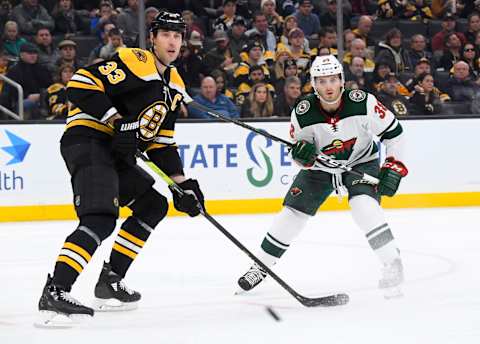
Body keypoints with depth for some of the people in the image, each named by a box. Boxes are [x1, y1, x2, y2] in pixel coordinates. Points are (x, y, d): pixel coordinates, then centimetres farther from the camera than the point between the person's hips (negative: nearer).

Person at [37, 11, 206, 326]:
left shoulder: (175, 85, 18)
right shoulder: (134, 62, -11)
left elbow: (162, 141, 21)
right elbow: (80, 86, -19)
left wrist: (182, 184, 12)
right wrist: (118, 121, -23)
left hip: (116, 152, 10)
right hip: (87, 142, -10)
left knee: (154, 204, 16)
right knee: (101, 220, -26)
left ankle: (110, 281, 18)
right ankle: (55, 292, -35)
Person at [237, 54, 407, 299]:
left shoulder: (362, 103, -29)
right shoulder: (303, 113, -24)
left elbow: (393, 131, -15)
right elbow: (300, 153, -10)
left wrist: (394, 166, -20)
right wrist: (302, 154, -34)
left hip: (361, 162, -2)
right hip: (320, 166, 2)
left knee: (364, 205, -29)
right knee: (292, 212, 0)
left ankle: (392, 263, -20)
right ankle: (262, 265, 18)